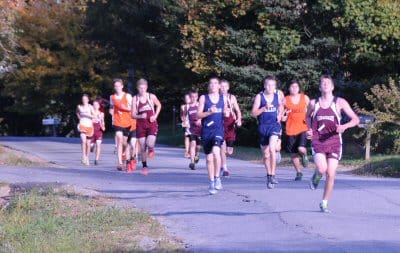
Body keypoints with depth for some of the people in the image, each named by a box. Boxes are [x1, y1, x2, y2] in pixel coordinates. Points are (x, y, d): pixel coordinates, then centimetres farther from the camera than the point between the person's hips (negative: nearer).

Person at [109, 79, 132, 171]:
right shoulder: (112, 97, 8)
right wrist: (111, 111, 2)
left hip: (127, 123, 0)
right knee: (119, 140, -17)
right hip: (117, 122, 0)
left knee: (125, 143, 10)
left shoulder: (127, 96, -1)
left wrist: (125, 108, -17)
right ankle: (120, 163, -21)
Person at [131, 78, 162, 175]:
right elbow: (133, 115, -2)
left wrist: (155, 116, 1)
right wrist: (140, 116, -22)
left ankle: (151, 149, 13)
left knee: (150, 144, -23)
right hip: (140, 125, 1)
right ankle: (144, 166, 18)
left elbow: (159, 105, 16)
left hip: (152, 124, -1)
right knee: (142, 147, 3)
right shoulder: (135, 99, -3)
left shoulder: (151, 97, -3)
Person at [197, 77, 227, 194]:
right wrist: (209, 112, -16)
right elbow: (198, 115, -1)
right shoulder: (204, 98, 5)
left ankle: (217, 178, -12)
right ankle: (212, 183, 17)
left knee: (216, 151, -25)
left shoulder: (223, 98, 10)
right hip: (206, 130, 1)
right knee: (209, 158, 6)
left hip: (218, 129, -1)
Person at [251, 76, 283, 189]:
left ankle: (272, 175, -17)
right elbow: (254, 113, -8)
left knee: (272, 149, -23)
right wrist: (264, 108, -22)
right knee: (266, 154, 10)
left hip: (274, 125, -1)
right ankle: (269, 174, 29)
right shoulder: (259, 96, -3)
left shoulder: (277, 95, 2)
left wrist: (280, 115, 8)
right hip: (263, 126, 1)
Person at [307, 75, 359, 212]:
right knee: (322, 169, -23)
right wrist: (309, 129, 6)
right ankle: (315, 178, 14)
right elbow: (308, 117, 25)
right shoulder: (313, 103, 4)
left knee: (331, 174, -3)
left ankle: (324, 203, 13)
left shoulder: (339, 103, -1)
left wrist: (344, 126, -19)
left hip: (334, 143, 0)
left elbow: (356, 119, 0)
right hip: (318, 142, 0)